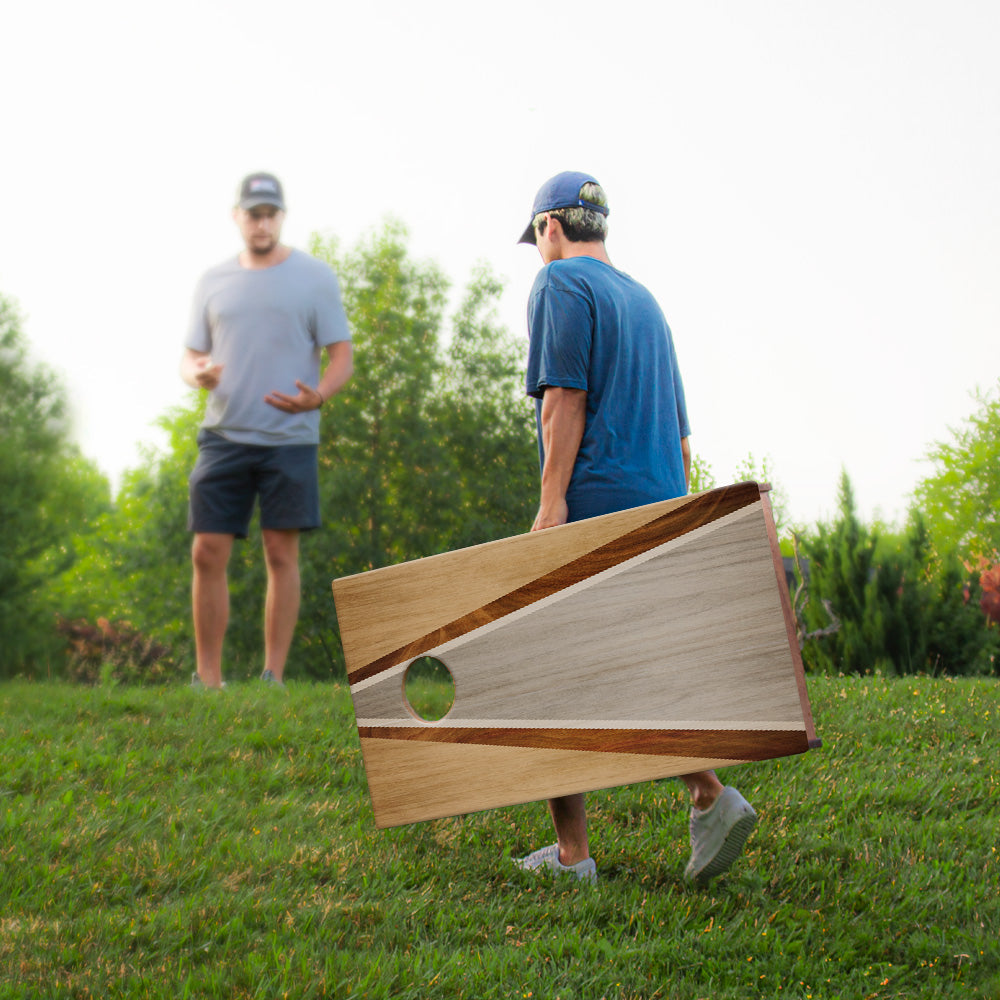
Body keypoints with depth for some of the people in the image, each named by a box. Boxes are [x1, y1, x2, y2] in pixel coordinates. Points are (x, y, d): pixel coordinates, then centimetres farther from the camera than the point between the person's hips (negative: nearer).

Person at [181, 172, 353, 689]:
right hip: (223, 434, 3)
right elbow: (191, 355, 15)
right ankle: (207, 680, 6)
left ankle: (273, 678, 3)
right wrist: (196, 374, -10)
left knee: (281, 555, -3)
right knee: (207, 554, -3)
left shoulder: (314, 277, 5)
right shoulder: (213, 280, 13)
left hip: (289, 438, -2)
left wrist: (317, 396, -19)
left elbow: (341, 356, 3)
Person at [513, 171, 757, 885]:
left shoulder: (561, 284, -1)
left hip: (592, 505, -8)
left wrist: (552, 501, -18)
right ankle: (709, 796, -9)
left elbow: (565, 396, -14)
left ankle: (572, 854, -1)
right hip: (659, 506, 8)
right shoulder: (645, 301, 24)